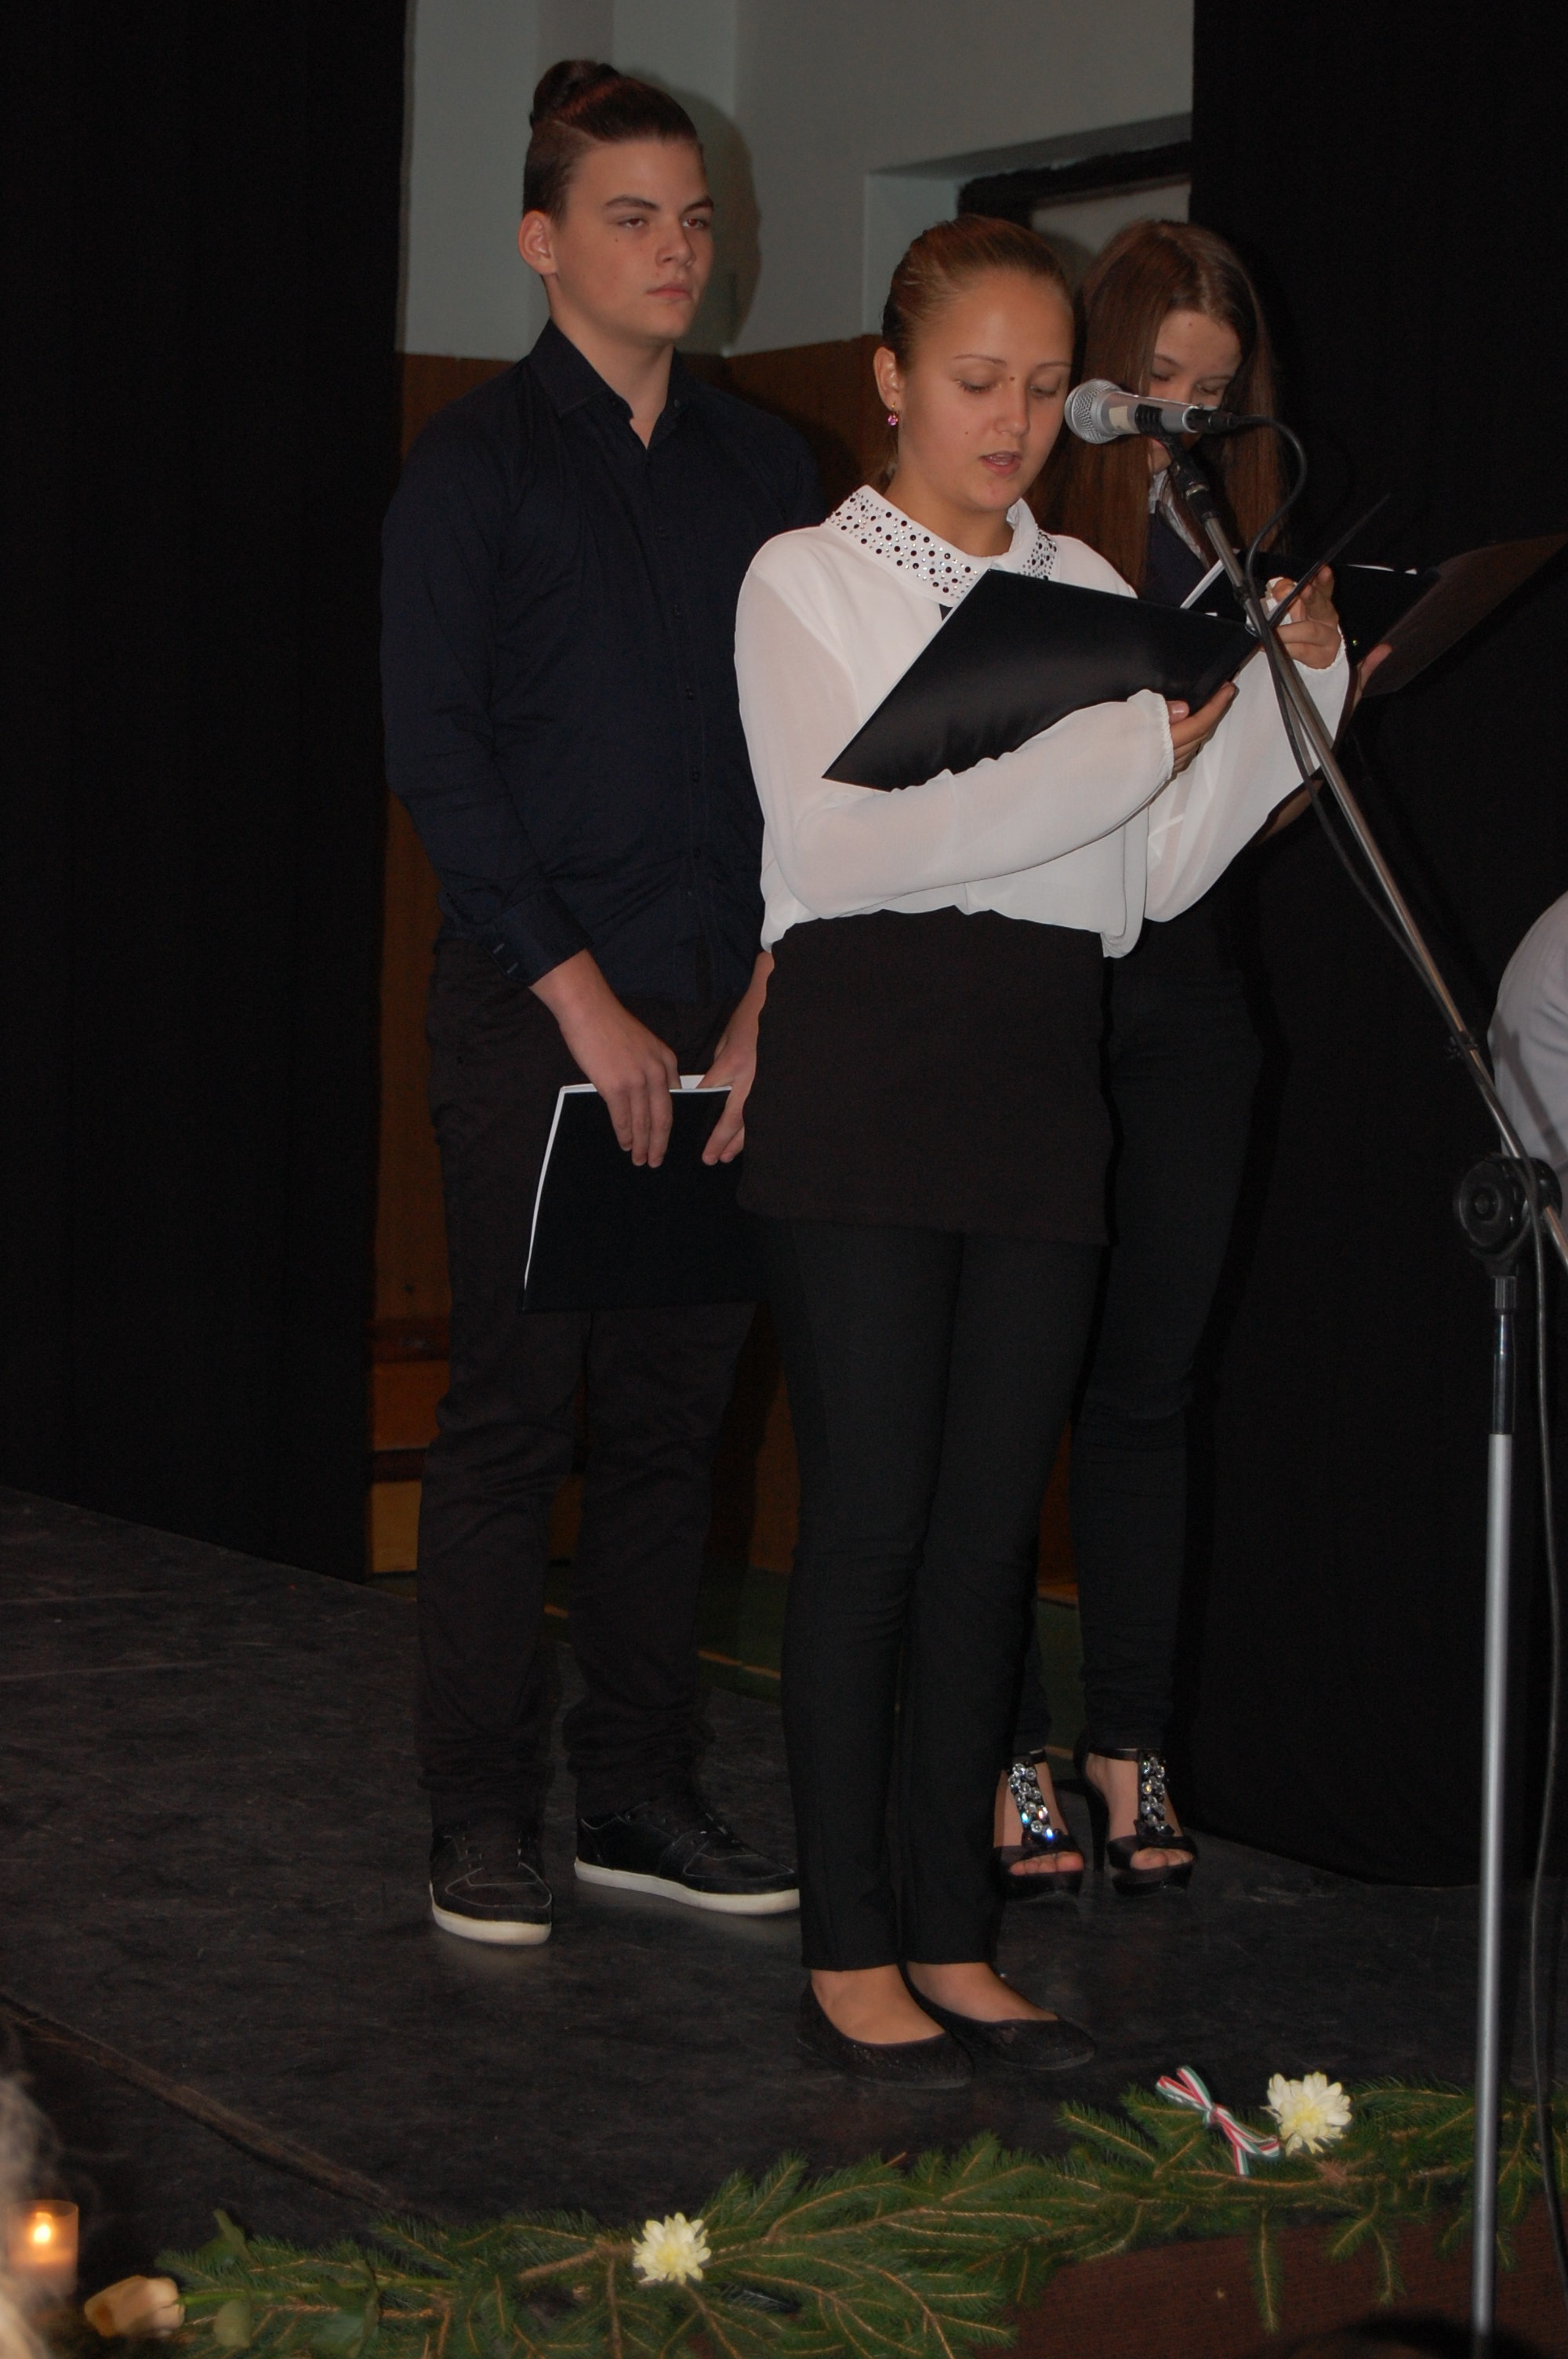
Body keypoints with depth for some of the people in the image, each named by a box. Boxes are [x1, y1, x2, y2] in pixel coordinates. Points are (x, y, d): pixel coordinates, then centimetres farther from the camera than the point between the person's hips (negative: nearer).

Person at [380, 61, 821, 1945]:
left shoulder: (762, 466, 12)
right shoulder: (475, 462, -1)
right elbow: (435, 751, -7)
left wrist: (772, 995, -1)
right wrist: (585, 999, -13)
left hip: (726, 1010, 4)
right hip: (533, 1009, -4)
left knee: (675, 1405, 7)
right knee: (513, 1408, -2)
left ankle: (638, 1791, 15)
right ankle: (481, 1815, 5)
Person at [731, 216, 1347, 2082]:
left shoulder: (1091, 594, 16)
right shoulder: (809, 581, 2)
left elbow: (1161, 874, 10)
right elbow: (855, 837, -13)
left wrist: (1286, 678, -1)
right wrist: (1132, 744, -15)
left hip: (1041, 1071, 5)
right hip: (865, 1064, -4)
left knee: (991, 1513, 6)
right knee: (871, 1511, -4)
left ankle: (951, 1940, 14)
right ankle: (848, 1952, 4)